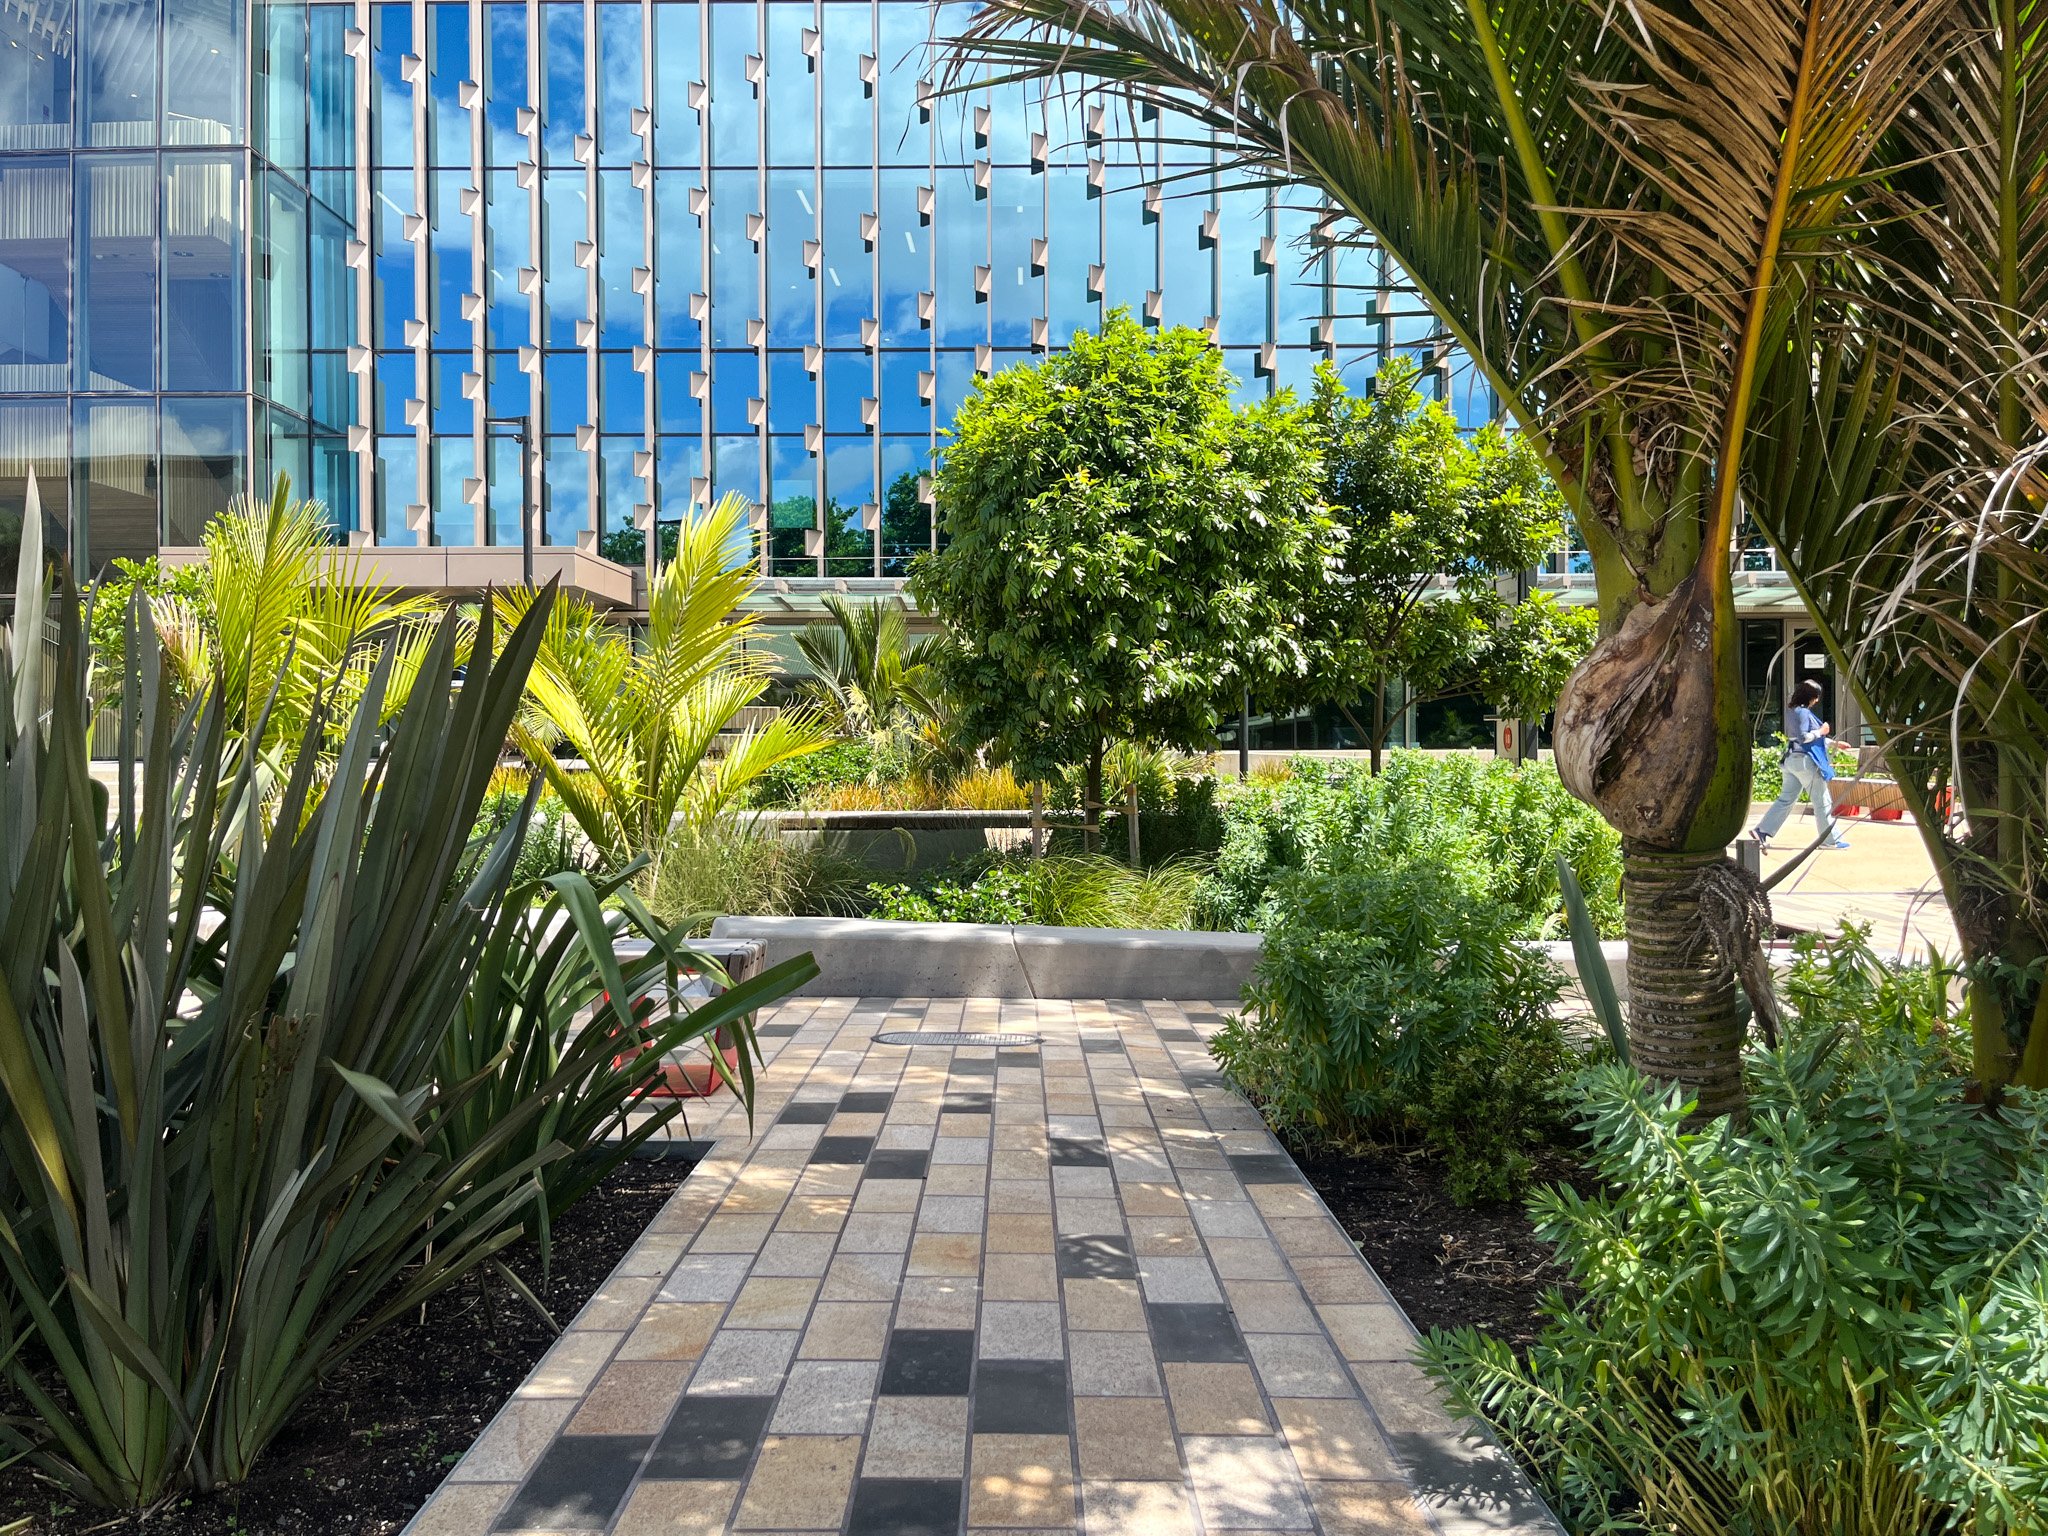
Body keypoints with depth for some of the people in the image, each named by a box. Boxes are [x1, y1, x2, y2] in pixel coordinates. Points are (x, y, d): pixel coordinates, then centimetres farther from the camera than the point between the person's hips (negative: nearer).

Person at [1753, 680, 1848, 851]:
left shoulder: (1791, 710, 14)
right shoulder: (1803, 712, -15)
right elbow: (1803, 737, -23)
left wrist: (1833, 743, 24)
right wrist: (1821, 731, -9)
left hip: (1791, 758, 9)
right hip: (1804, 760, -9)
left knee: (1786, 799, 9)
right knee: (1821, 800, 1)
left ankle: (1762, 831, 2)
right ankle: (1830, 840, 8)